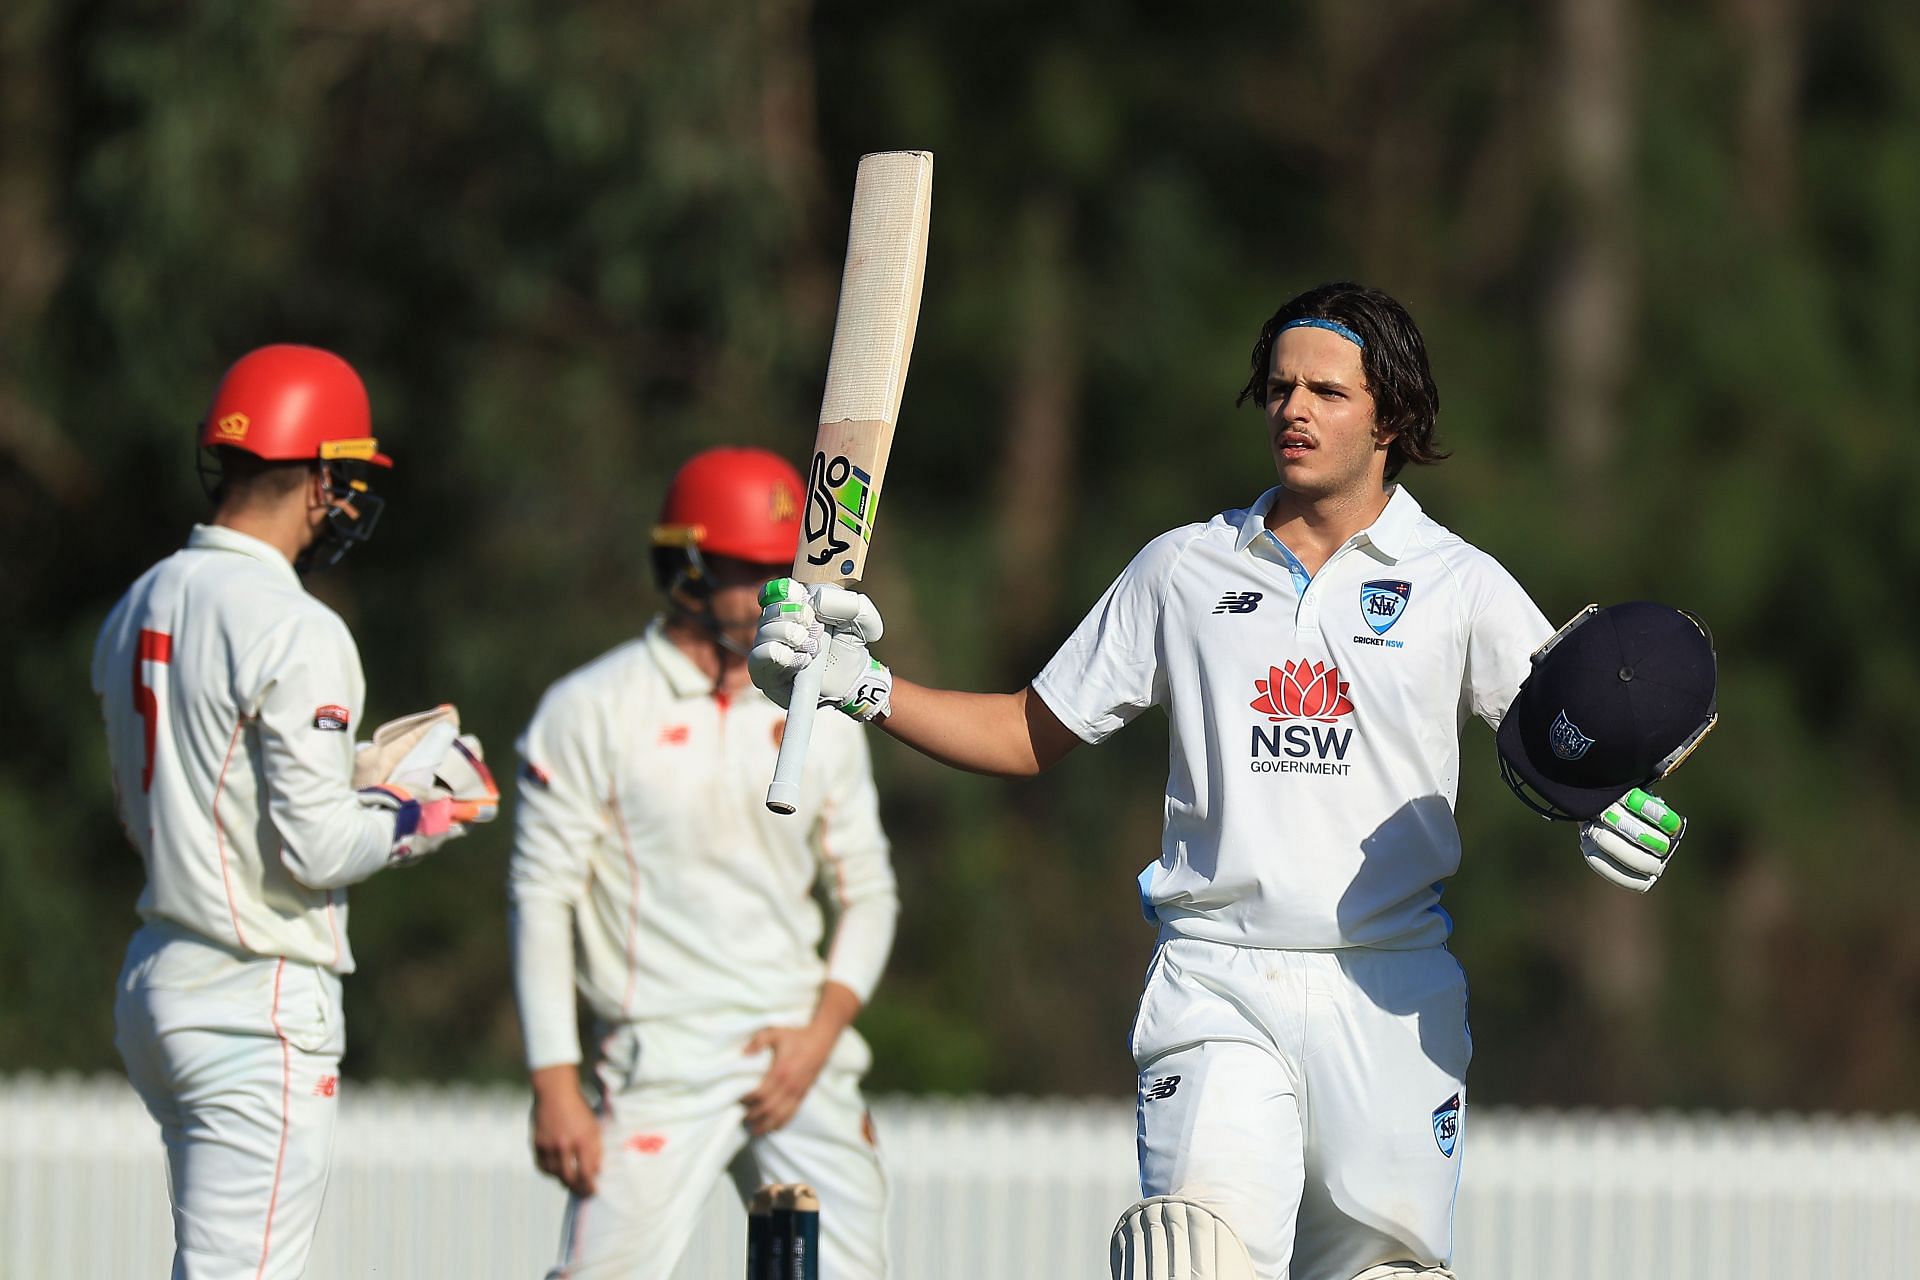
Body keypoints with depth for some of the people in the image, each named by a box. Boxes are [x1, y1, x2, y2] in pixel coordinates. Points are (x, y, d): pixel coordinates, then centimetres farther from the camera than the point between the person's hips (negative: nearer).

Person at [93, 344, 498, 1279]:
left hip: (154, 983, 9)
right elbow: (314, 849, -19)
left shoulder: (136, 612, 11)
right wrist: (427, 817, -2)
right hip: (259, 1005, -9)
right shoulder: (295, 632, -16)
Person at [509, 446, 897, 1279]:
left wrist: (823, 1031, -2)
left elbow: (867, 895, 15)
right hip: (663, 1064, -4)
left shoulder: (819, 720, 11)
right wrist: (554, 1083, -11)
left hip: (800, 1052, 4)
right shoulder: (591, 711, -3)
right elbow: (542, 902, -4)